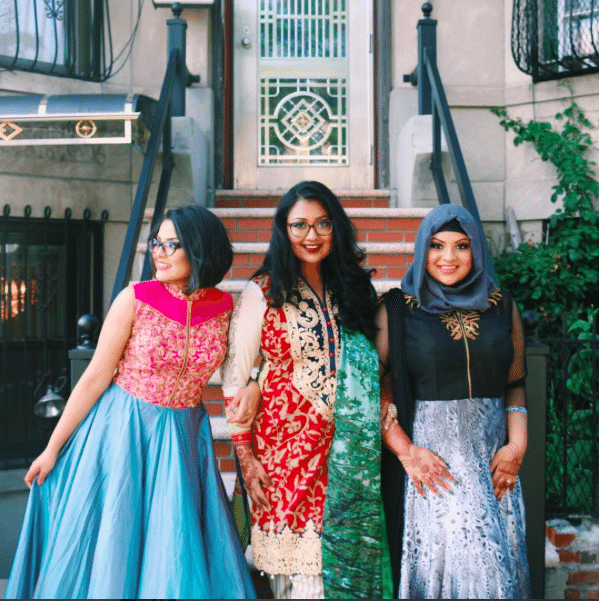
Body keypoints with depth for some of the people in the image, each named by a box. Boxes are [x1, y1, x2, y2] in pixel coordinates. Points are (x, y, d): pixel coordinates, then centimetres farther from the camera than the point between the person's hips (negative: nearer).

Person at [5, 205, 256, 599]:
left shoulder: (224, 308, -4)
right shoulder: (135, 299, -11)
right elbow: (95, 377, -7)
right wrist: (52, 449, -5)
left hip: (184, 435, 2)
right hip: (122, 432, -2)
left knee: (177, 556, 8)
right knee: (107, 549, 7)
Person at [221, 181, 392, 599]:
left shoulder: (350, 290, 10)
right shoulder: (263, 292, -3)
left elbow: (370, 369, 16)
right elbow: (235, 378, -3)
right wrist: (245, 456, -6)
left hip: (343, 450, 4)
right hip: (285, 445, -4)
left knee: (339, 556, 5)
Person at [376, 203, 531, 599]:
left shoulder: (503, 306, 9)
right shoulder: (397, 309, 0)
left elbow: (516, 385, 13)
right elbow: (373, 389, -4)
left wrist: (517, 446, 0)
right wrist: (406, 451, -12)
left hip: (491, 458, 3)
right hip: (426, 455, -3)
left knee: (496, 562, 4)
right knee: (435, 557, -6)